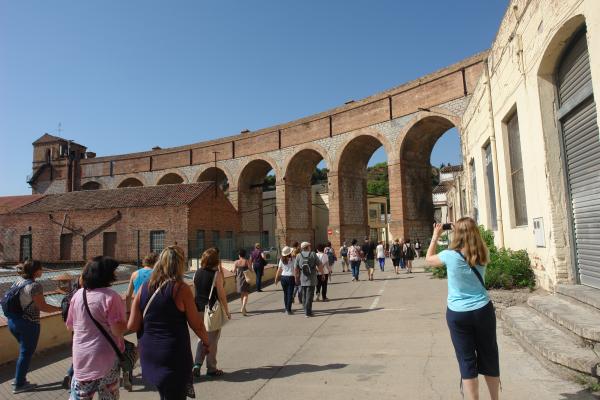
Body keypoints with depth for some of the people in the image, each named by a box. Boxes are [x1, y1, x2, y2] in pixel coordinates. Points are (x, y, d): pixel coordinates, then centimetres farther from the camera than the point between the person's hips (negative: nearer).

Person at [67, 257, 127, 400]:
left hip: (81, 356, 5)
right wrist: (125, 321, -4)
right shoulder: (110, 296, -20)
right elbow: (119, 330, -23)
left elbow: (70, 325, 11)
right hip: (106, 358, -5)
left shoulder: (77, 295, -1)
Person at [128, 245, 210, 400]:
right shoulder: (181, 288, -15)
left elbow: (132, 326, 0)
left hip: (148, 353, 5)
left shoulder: (144, 288, -1)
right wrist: (206, 341, 9)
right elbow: (197, 325, -10)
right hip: (174, 354, -5)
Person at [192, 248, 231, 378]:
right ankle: (211, 369, 18)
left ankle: (197, 365, 12)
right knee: (212, 340, 9)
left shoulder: (197, 273, 0)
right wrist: (227, 311, -3)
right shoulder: (216, 274, -16)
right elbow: (221, 295, -14)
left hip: (199, 310, 5)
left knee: (201, 338, 20)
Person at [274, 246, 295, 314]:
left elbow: (279, 270, 2)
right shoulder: (292, 260, -9)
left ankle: (286, 308, 27)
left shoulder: (281, 260, -1)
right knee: (290, 294, 1)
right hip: (290, 277, -4)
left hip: (283, 277, 4)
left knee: (285, 293, 16)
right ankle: (288, 310, 0)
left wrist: (276, 278, 11)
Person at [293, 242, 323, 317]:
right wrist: (322, 273, 9)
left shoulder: (299, 256, -1)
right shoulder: (313, 254, -5)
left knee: (304, 295, 16)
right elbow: (319, 265, -5)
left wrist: (297, 278, 10)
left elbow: (295, 269, -1)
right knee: (309, 296, 0)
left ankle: (307, 311, 26)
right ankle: (308, 312, -1)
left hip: (303, 279, 3)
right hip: (311, 279, -3)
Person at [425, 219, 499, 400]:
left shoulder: (450, 255, -14)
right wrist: (468, 229, 16)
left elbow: (429, 259, 5)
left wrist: (435, 236, 11)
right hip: (483, 310, 3)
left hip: (458, 314, -3)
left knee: (467, 361, 7)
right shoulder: (483, 255, -5)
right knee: (489, 357, 17)